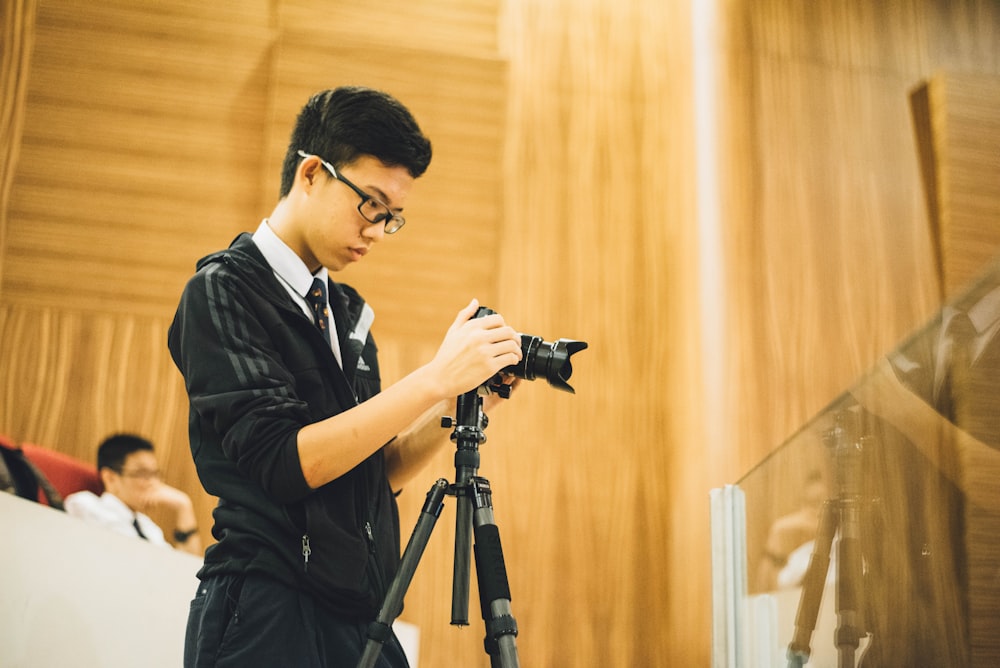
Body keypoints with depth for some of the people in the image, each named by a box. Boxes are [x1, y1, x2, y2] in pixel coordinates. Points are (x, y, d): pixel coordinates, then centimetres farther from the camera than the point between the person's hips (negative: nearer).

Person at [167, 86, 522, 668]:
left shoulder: (346, 311, 14)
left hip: (363, 619, 7)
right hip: (269, 618, -7)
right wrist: (436, 379, -21)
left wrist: (464, 403, 0)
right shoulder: (223, 289, -8)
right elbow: (288, 463, -19)